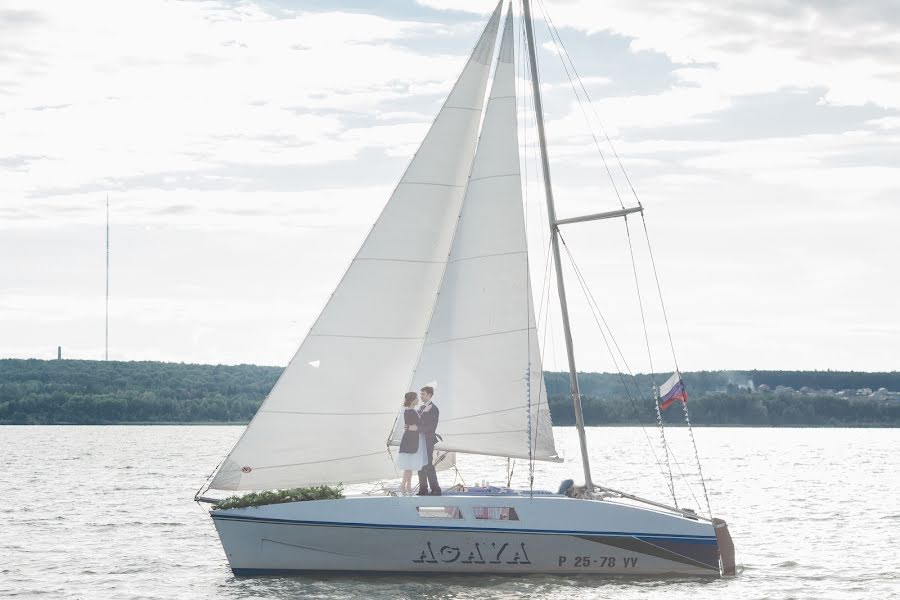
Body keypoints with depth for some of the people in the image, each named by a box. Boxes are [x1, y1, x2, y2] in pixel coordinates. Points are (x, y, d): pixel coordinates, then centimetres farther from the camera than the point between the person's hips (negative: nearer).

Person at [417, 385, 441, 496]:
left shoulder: (434, 409, -10)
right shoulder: (421, 408, 16)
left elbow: (432, 427, -18)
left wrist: (416, 428, -21)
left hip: (428, 440, -8)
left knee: (428, 465, -10)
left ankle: (435, 490, -6)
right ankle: (423, 490, 12)